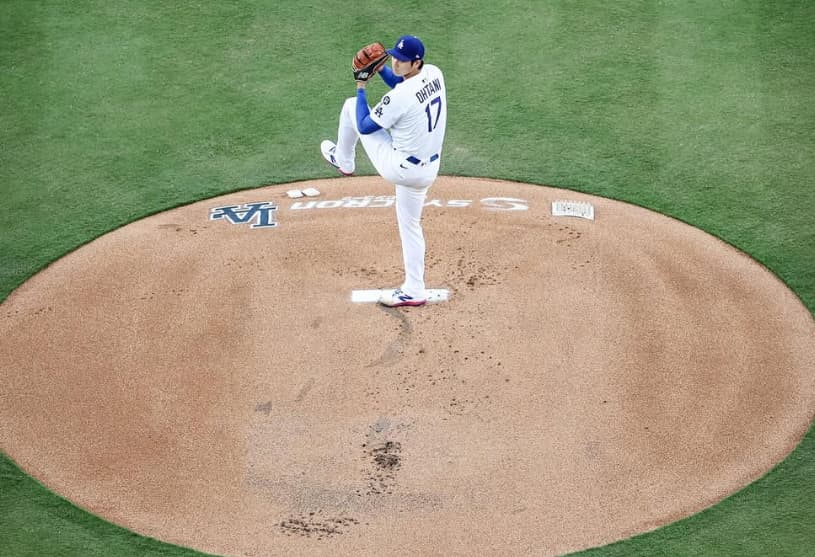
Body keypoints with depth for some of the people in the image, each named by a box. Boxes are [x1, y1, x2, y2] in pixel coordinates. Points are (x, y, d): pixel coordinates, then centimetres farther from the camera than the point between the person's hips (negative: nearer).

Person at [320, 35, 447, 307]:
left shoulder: (399, 97, -27)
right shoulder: (434, 74, -5)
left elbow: (364, 127, -11)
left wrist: (361, 88, -1)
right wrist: (380, 67, 4)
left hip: (400, 169, -7)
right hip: (428, 169, 7)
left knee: (351, 105, 7)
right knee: (410, 225, 24)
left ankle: (344, 160, 35)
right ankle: (413, 290, 28)